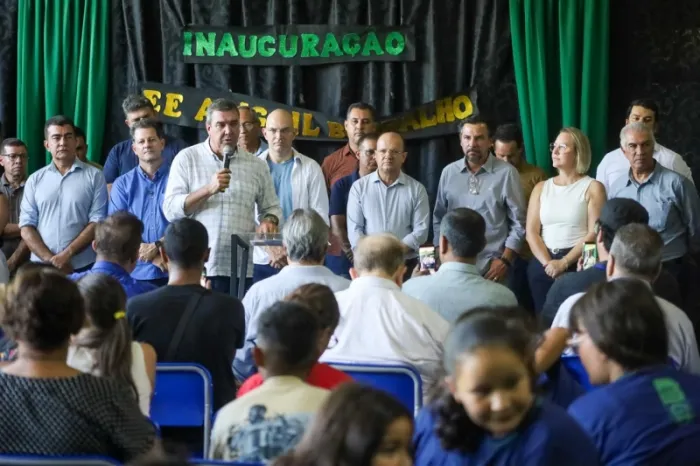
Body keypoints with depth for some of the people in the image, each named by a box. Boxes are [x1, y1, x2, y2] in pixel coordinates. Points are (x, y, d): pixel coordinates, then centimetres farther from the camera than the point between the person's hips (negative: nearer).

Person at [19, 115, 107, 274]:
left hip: (83, 268, -2)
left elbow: (97, 222, -4)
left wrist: (67, 254, -13)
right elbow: (26, 226, 4)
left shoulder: (94, 176, 2)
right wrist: (50, 259, -9)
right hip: (42, 267, 2)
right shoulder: (35, 180, 9)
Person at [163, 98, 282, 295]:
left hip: (242, 270, 2)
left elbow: (271, 207, 17)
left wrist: (269, 221, -7)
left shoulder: (257, 165, 11)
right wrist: (208, 190, -15)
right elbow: (170, 210, -3)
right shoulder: (187, 159, 3)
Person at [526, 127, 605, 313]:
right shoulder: (541, 188, 12)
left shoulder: (593, 188, 0)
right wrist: (548, 263, -11)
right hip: (542, 265, 4)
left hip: (578, 264, -4)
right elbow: (531, 232, 4)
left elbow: (594, 233, -8)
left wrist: (564, 263, -16)